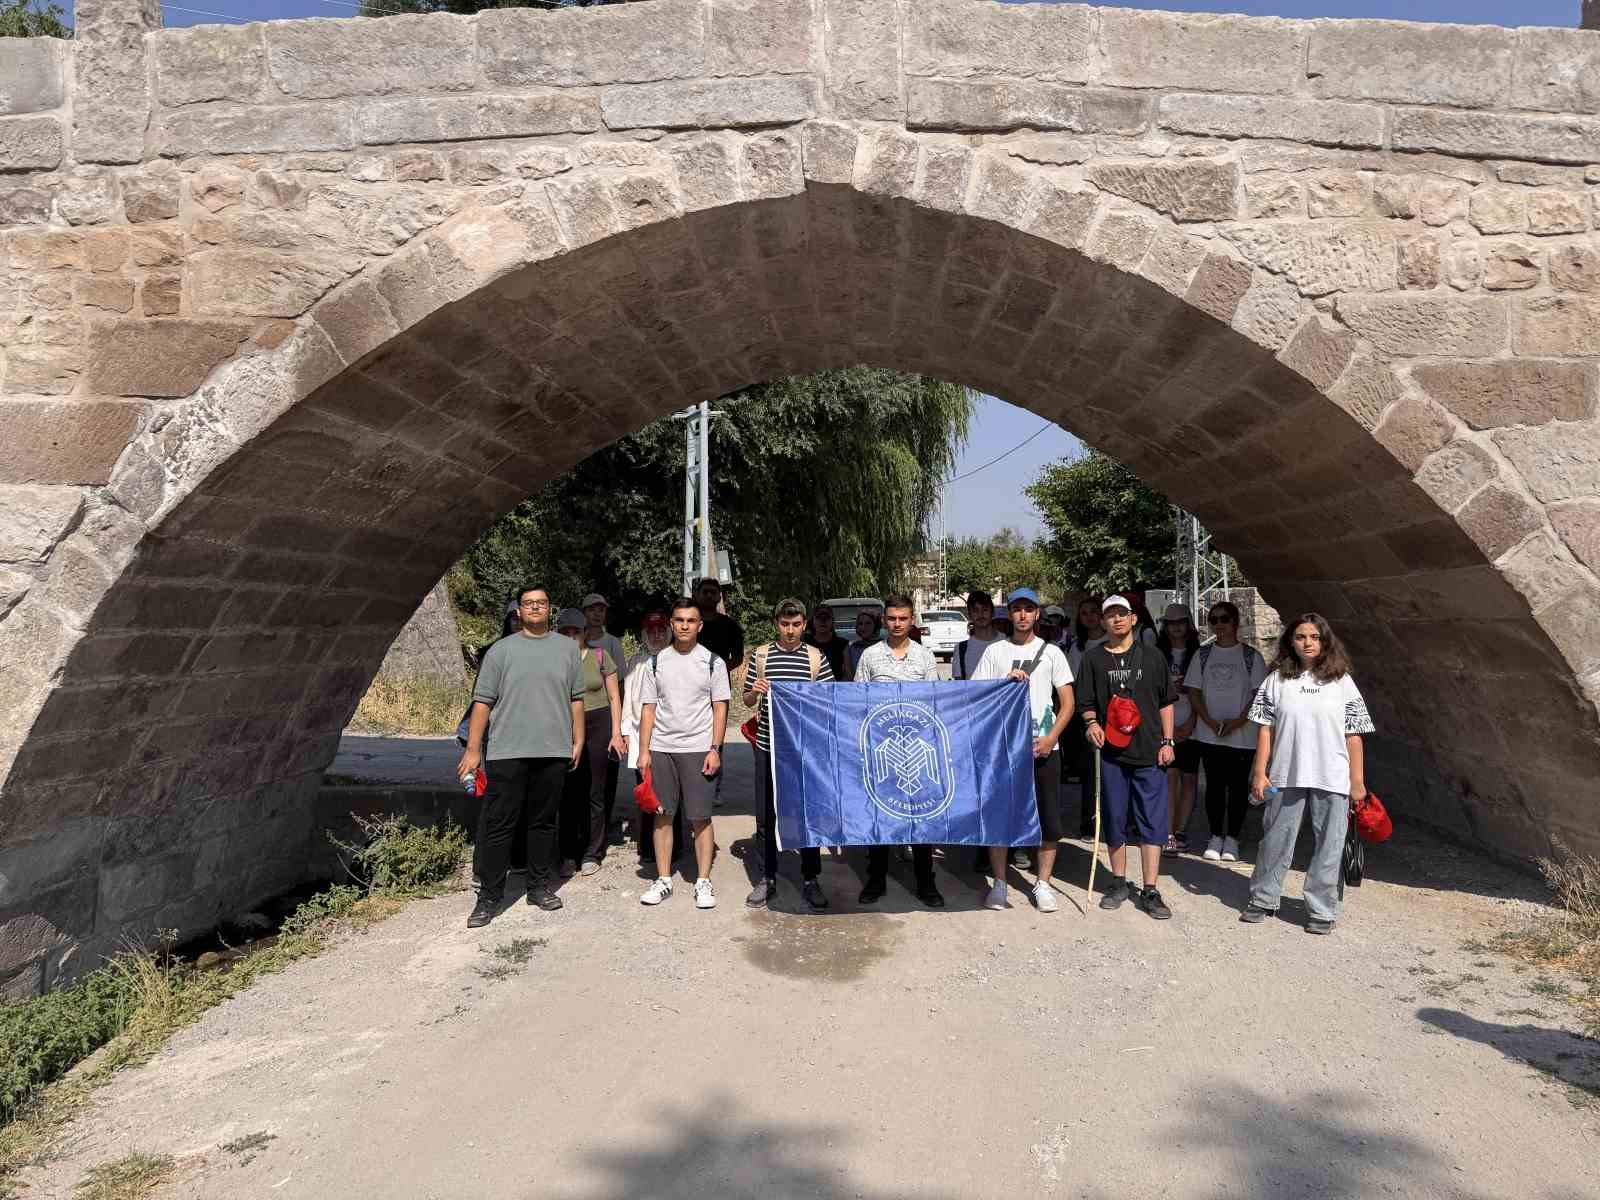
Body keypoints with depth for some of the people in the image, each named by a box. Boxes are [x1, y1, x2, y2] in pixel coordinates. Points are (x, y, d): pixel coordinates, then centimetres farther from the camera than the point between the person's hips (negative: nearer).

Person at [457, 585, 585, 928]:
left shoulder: (568, 648, 10)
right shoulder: (501, 650, 3)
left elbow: (576, 699, 14)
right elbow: (482, 702, 1)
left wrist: (578, 741, 9)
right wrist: (473, 749, -4)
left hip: (554, 752, 2)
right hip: (507, 753, -2)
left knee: (544, 822, 11)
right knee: (497, 825, -2)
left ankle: (539, 886, 23)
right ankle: (489, 895, 5)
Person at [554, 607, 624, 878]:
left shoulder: (599, 656, 1)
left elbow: (614, 697, 5)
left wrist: (616, 733, -1)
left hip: (598, 724, -1)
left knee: (594, 792, 3)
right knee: (568, 793, 1)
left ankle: (592, 853, 15)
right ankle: (568, 855, 11)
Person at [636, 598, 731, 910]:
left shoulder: (712, 662, 3)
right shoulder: (657, 662, 9)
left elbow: (720, 708, 2)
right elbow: (648, 709, 9)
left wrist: (715, 749, -7)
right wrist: (643, 750, 2)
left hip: (698, 749, -2)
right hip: (661, 748, 3)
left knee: (700, 817, -2)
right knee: (662, 815, 6)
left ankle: (703, 881, 6)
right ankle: (663, 880, 14)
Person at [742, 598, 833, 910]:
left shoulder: (816, 657, 2)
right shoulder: (761, 655, 6)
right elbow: (747, 701, 10)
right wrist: (754, 691, -11)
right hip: (768, 746, 1)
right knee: (767, 814, 8)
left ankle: (810, 879, 17)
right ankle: (768, 878, 20)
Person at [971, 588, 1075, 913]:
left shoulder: (1051, 652, 6)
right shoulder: (995, 652, 7)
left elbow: (1067, 703, 4)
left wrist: (1050, 738, -8)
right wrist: (1007, 681, -12)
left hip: (1043, 748, 0)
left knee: (1048, 818, 1)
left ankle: (1042, 884, 14)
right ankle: (999, 883, 14)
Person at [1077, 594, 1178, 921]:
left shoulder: (1151, 655, 6)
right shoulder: (1094, 658, 6)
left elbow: (1166, 701, 9)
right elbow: (1086, 703, 9)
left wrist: (1167, 741, 3)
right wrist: (1091, 722, -12)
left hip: (1149, 752, 0)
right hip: (1111, 751, 1)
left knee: (1152, 820, -1)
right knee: (1114, 818, 8)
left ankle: (1150, 891, 3)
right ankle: (1119, 883, 21)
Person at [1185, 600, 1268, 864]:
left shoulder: (1250, 656, 0)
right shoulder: (1203, 655, 7)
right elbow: (1193, 691, 4)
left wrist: (1238, 721, -14)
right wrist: (1210, 721, -9)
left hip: (1242, 735, -2)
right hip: (1209, 734, 2)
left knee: (1238, 786, 3)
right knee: (1214, 785, 6)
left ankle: (1232, 839, 13)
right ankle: (1215, 837, 16)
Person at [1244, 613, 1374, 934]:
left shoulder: (1341, 682, 4)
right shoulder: (1277, 680, 4)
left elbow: (1353, 736, 3)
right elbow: (1265, 729, 3)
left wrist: (1358, 781, 0)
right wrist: (1260, 772, -1)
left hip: (1332, 779, 0)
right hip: (1286, 776, 1)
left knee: (1329, 847, 5)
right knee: (1276, 841, 10)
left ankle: (1321, 910, 16)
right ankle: (1263, 900, 24)